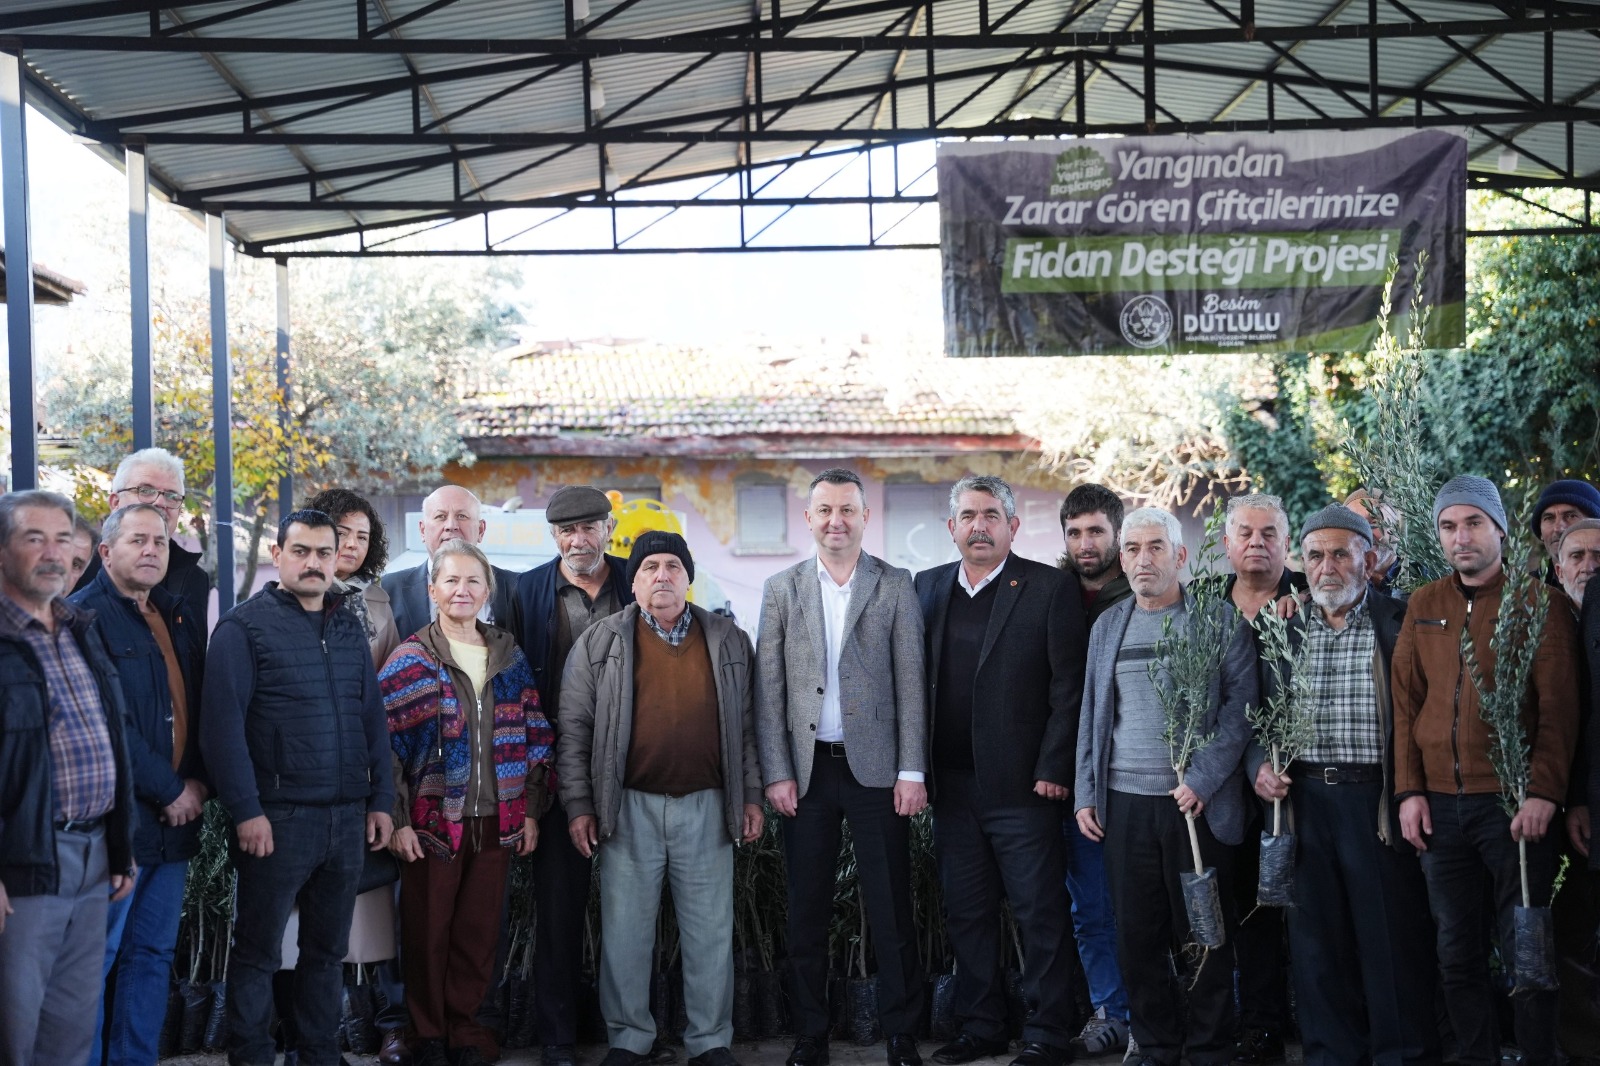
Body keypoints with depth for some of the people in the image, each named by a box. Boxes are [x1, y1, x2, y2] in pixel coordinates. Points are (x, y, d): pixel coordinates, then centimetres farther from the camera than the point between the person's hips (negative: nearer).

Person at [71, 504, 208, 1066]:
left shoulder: (180, 618, 14)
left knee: (154, 955, 11)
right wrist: (168, 792, -13)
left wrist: (199, 783, 1)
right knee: (97, 957, -1)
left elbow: (201, 708, 16)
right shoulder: (86, 615, -9)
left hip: (175, 817, 7)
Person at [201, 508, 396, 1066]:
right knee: (257, 952, 4)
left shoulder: (349, 628, 13)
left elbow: (373, 719, 15)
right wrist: (246, 810, -16)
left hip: (348, 819, 6)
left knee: (328, 948, 14)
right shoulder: (244, 626, -5)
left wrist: (380, 800, 9)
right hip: (278, 817, -6)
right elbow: (222, 724, -12)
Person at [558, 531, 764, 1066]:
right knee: (625, 931, 5)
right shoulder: (600, 642, 3)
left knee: (710, 933, 6)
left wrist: (751, 795, 7)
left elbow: (747, 725, 11)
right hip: (629, 807, -1)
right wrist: (578, 804, -2)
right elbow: (574, 728, 2)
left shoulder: (728, 640, 8)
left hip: (707, 807, 1)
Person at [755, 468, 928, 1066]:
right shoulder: (781, 589, 6)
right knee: (806, 910, 8)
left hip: (875, 766, -1)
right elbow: (769, 689, 3)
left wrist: (912, 771, -6)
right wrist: (776, 773, -3)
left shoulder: (896, 587, 2)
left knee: (891, 909, 2)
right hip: (805, 769, 2)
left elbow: (911, 684, 0)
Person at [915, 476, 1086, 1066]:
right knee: (966, 913, 11)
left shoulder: (1050, 588, -3)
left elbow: (1069, 685, -6)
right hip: (952, 784, 5)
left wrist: (1053, 769, -11)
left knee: (1040, 913, 2)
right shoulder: (927, 587, 11)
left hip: (1020, 784, -5)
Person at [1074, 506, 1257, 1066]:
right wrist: (1085, 794, 9)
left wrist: (1202, 780, -13)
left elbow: (1240, 706, -5)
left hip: (1197, 802, -3)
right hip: (1123, 803, 4)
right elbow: (1091, 715, 15)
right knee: (1137, 936, 6)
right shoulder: (1107, 626, 13)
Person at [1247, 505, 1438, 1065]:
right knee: (1316, 944, 10)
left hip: (1377, 802, -3)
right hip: (1304, 800, 4)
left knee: (1393, 943, 1)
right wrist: (1259, 763, -2)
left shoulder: (1400, 624, -1)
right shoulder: (1283, 631, 10)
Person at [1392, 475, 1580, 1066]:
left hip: (1512, 800, -4)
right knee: (1457, 950, 9)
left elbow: (1559, 706, -6)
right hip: (1439, 804, 4)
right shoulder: (1423, 606, 11)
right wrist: (1409, 790, 1)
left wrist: (1543, 792, -16)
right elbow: (1405, 701, 9)